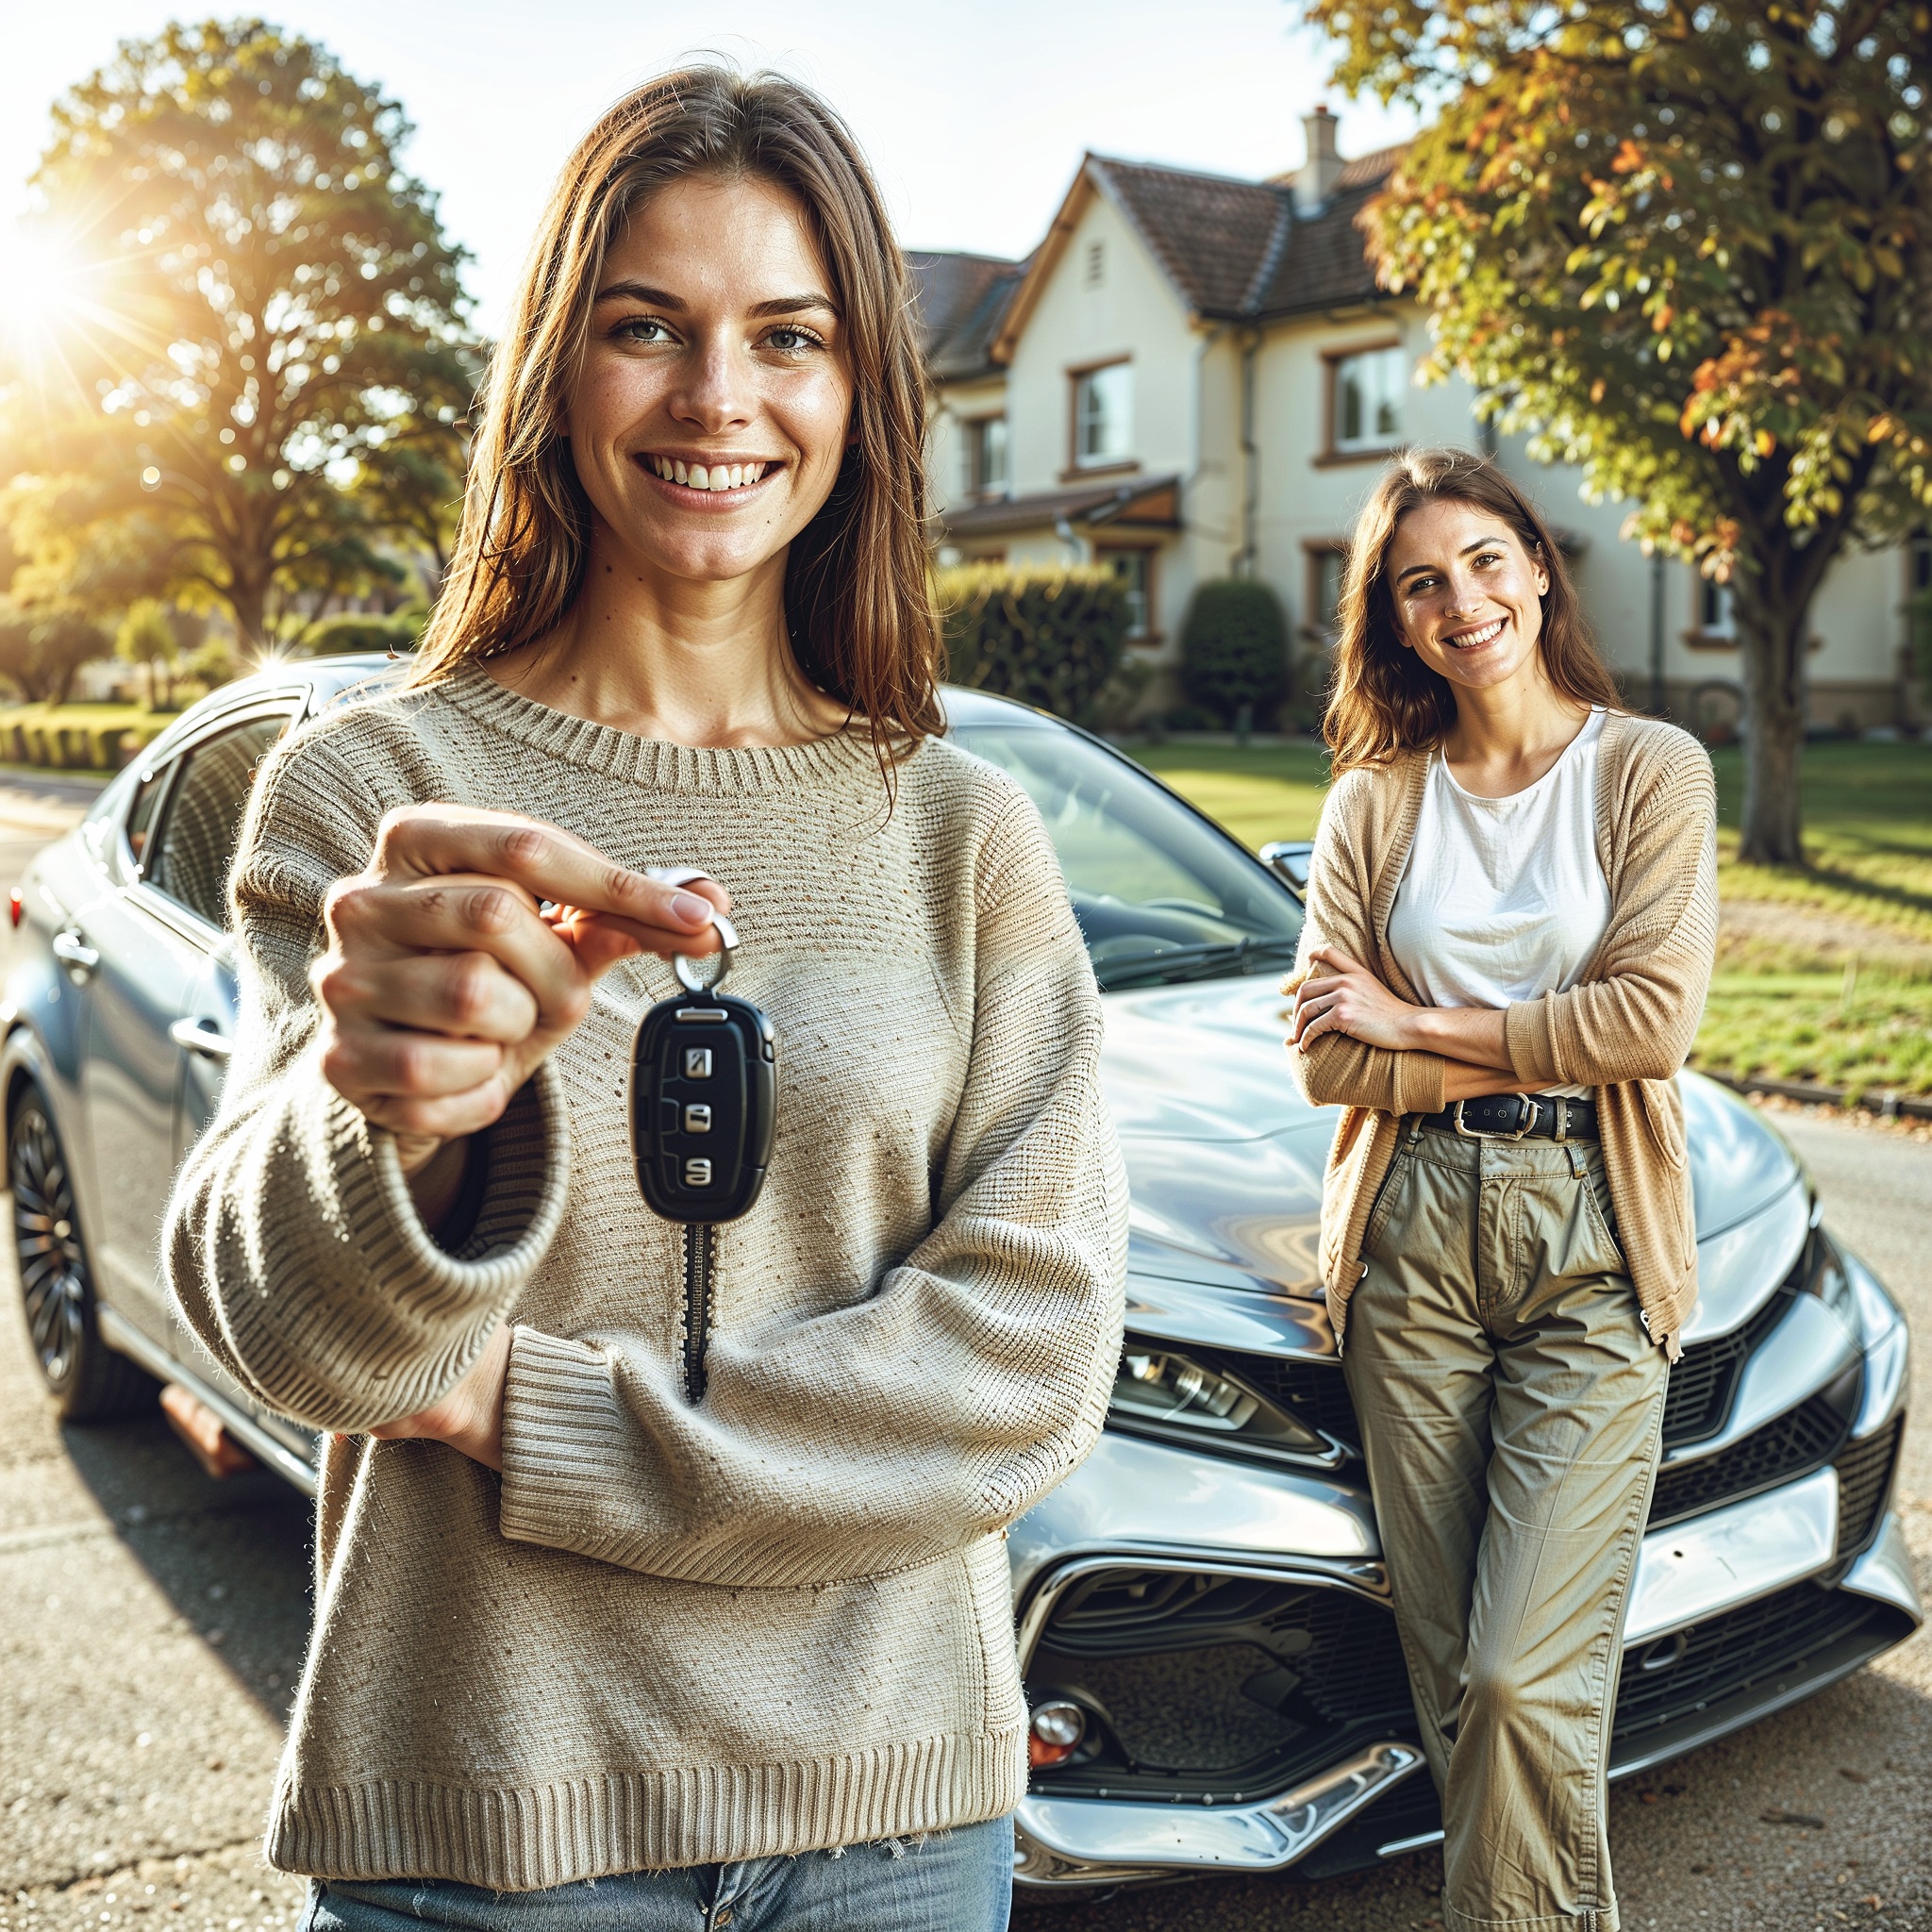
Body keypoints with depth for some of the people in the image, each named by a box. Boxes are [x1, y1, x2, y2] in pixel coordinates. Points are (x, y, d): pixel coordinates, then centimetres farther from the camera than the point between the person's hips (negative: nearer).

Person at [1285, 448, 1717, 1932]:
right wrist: (1538, 1053, -8)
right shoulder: (1372, 803, 9)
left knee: (1529, 1675, -9)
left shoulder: (1650, 768, 3)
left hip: (1593, 1245, -2)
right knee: (1453, 1671, 9)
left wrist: (1421, 1025, -6)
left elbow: (1654, 1018, -10)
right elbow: (1326, 1058, 0)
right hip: (1414, 1238, 3)